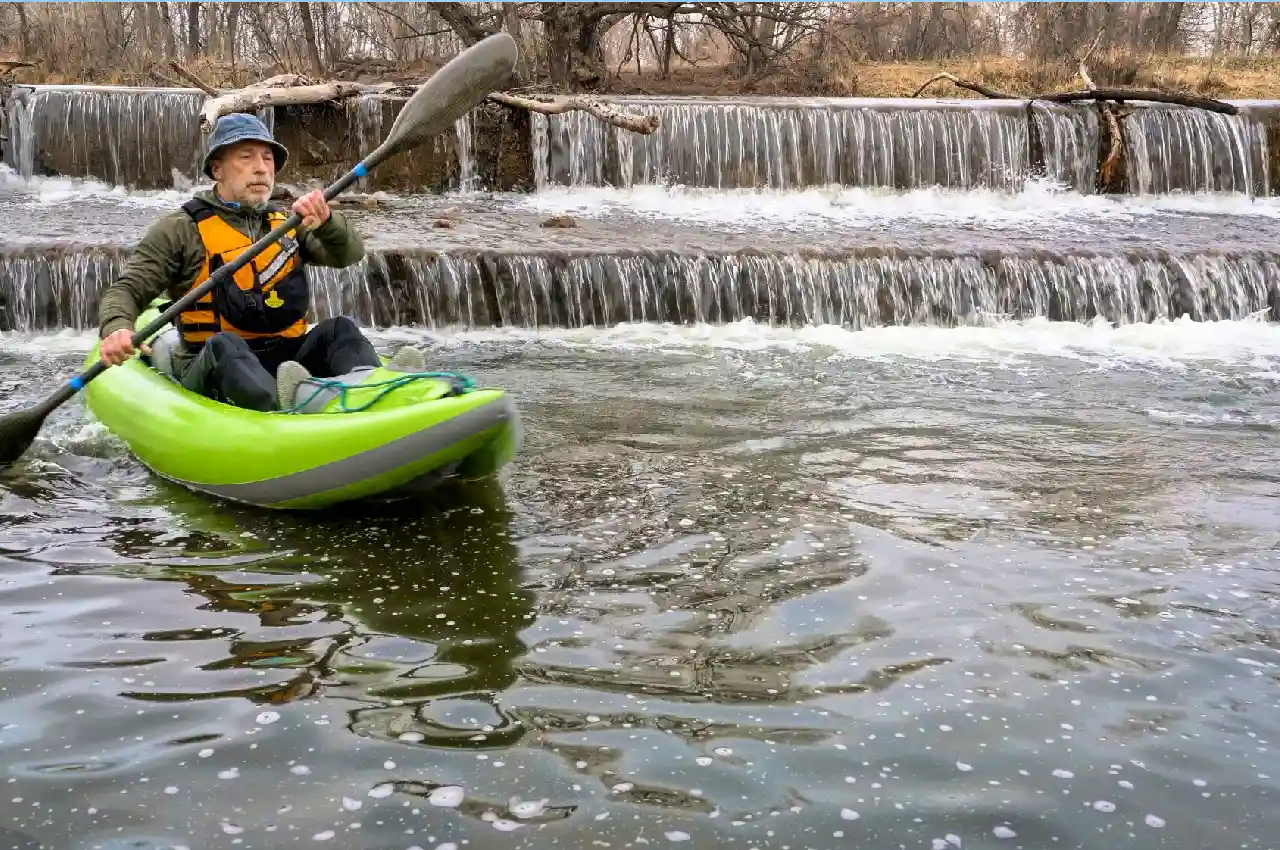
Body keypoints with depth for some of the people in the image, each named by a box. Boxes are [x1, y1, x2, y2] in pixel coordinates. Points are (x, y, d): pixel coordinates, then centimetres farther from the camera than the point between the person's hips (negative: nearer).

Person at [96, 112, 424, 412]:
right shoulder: (182, 229, 7)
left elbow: (350, 253, 4)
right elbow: (126, 290, 2)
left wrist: (326, 221, -20)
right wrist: (116, 329, -22)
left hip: (287, 361, 3)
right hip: (213, 373, -3)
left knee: (338, 329, -21)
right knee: (224, 345, -34)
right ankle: (290, 405, -65)